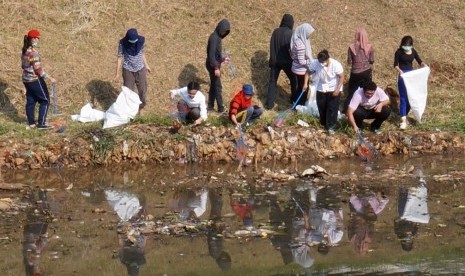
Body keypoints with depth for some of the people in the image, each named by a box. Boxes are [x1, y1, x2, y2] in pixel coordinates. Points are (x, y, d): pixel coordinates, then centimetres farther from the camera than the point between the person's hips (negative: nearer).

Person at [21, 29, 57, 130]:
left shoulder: (25, 50, 5)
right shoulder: (33, 51, -21)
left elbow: (23, 65, 14)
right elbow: (38, 69, -23)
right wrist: (50, 78, -19)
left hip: (26, 79, 8)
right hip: (35, 80, -8)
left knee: (30, 101, 15)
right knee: (45, 100, 1)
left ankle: (31, 123, 22)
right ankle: (41, 124, 0)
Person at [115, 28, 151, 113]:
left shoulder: (141, 40, -12)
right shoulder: (123, 43, -18)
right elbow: (120, 57, -10)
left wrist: (146, 65, 16)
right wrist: (117, 73, -9)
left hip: (140, 69, 3)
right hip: (128, 70, -3)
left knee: (143, 90, 13)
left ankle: (141, 106, 35)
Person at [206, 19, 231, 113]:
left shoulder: (218, 37, 10)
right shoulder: (214, 38, -20)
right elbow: (211, 54, -24)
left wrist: (222, 59, 20)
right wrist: (216, 68, -24)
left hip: (215, 65, 10)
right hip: (213, 66, -10)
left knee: (213, 86, 15)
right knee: (218, 87, -4)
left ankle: (210, 106, 22)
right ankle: (221, 108, 1)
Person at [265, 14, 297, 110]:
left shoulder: (276, 31, -3)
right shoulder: (290, 33, -15)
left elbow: (271, 46, 1)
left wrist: (272, 59, 9)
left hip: (275, 61, 3)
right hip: (287, 61, -3)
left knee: (272, 81, 8)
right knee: (293, 80, 18)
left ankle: (269, 103, 2)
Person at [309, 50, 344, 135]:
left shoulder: (336, 64, -30)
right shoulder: (315, 63, -22)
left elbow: (341, 77, -18)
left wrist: (338, 89, -23)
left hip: (334, 89, -3)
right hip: (321, 89, 3)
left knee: (332, 109, -3)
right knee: (321, 107, 13)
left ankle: (331, 127, 8)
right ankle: (323, 124, 34)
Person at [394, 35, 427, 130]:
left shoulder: (413, 51, 3)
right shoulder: (399, 52, -10)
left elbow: (419, 61, 8)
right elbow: (395, 64, -12)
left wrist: (424, 65, -13)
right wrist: (400, 71, -30)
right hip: (402, 75, -5)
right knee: (403, 98, -10)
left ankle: (404, 116, 24)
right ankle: (403, 120, -12)